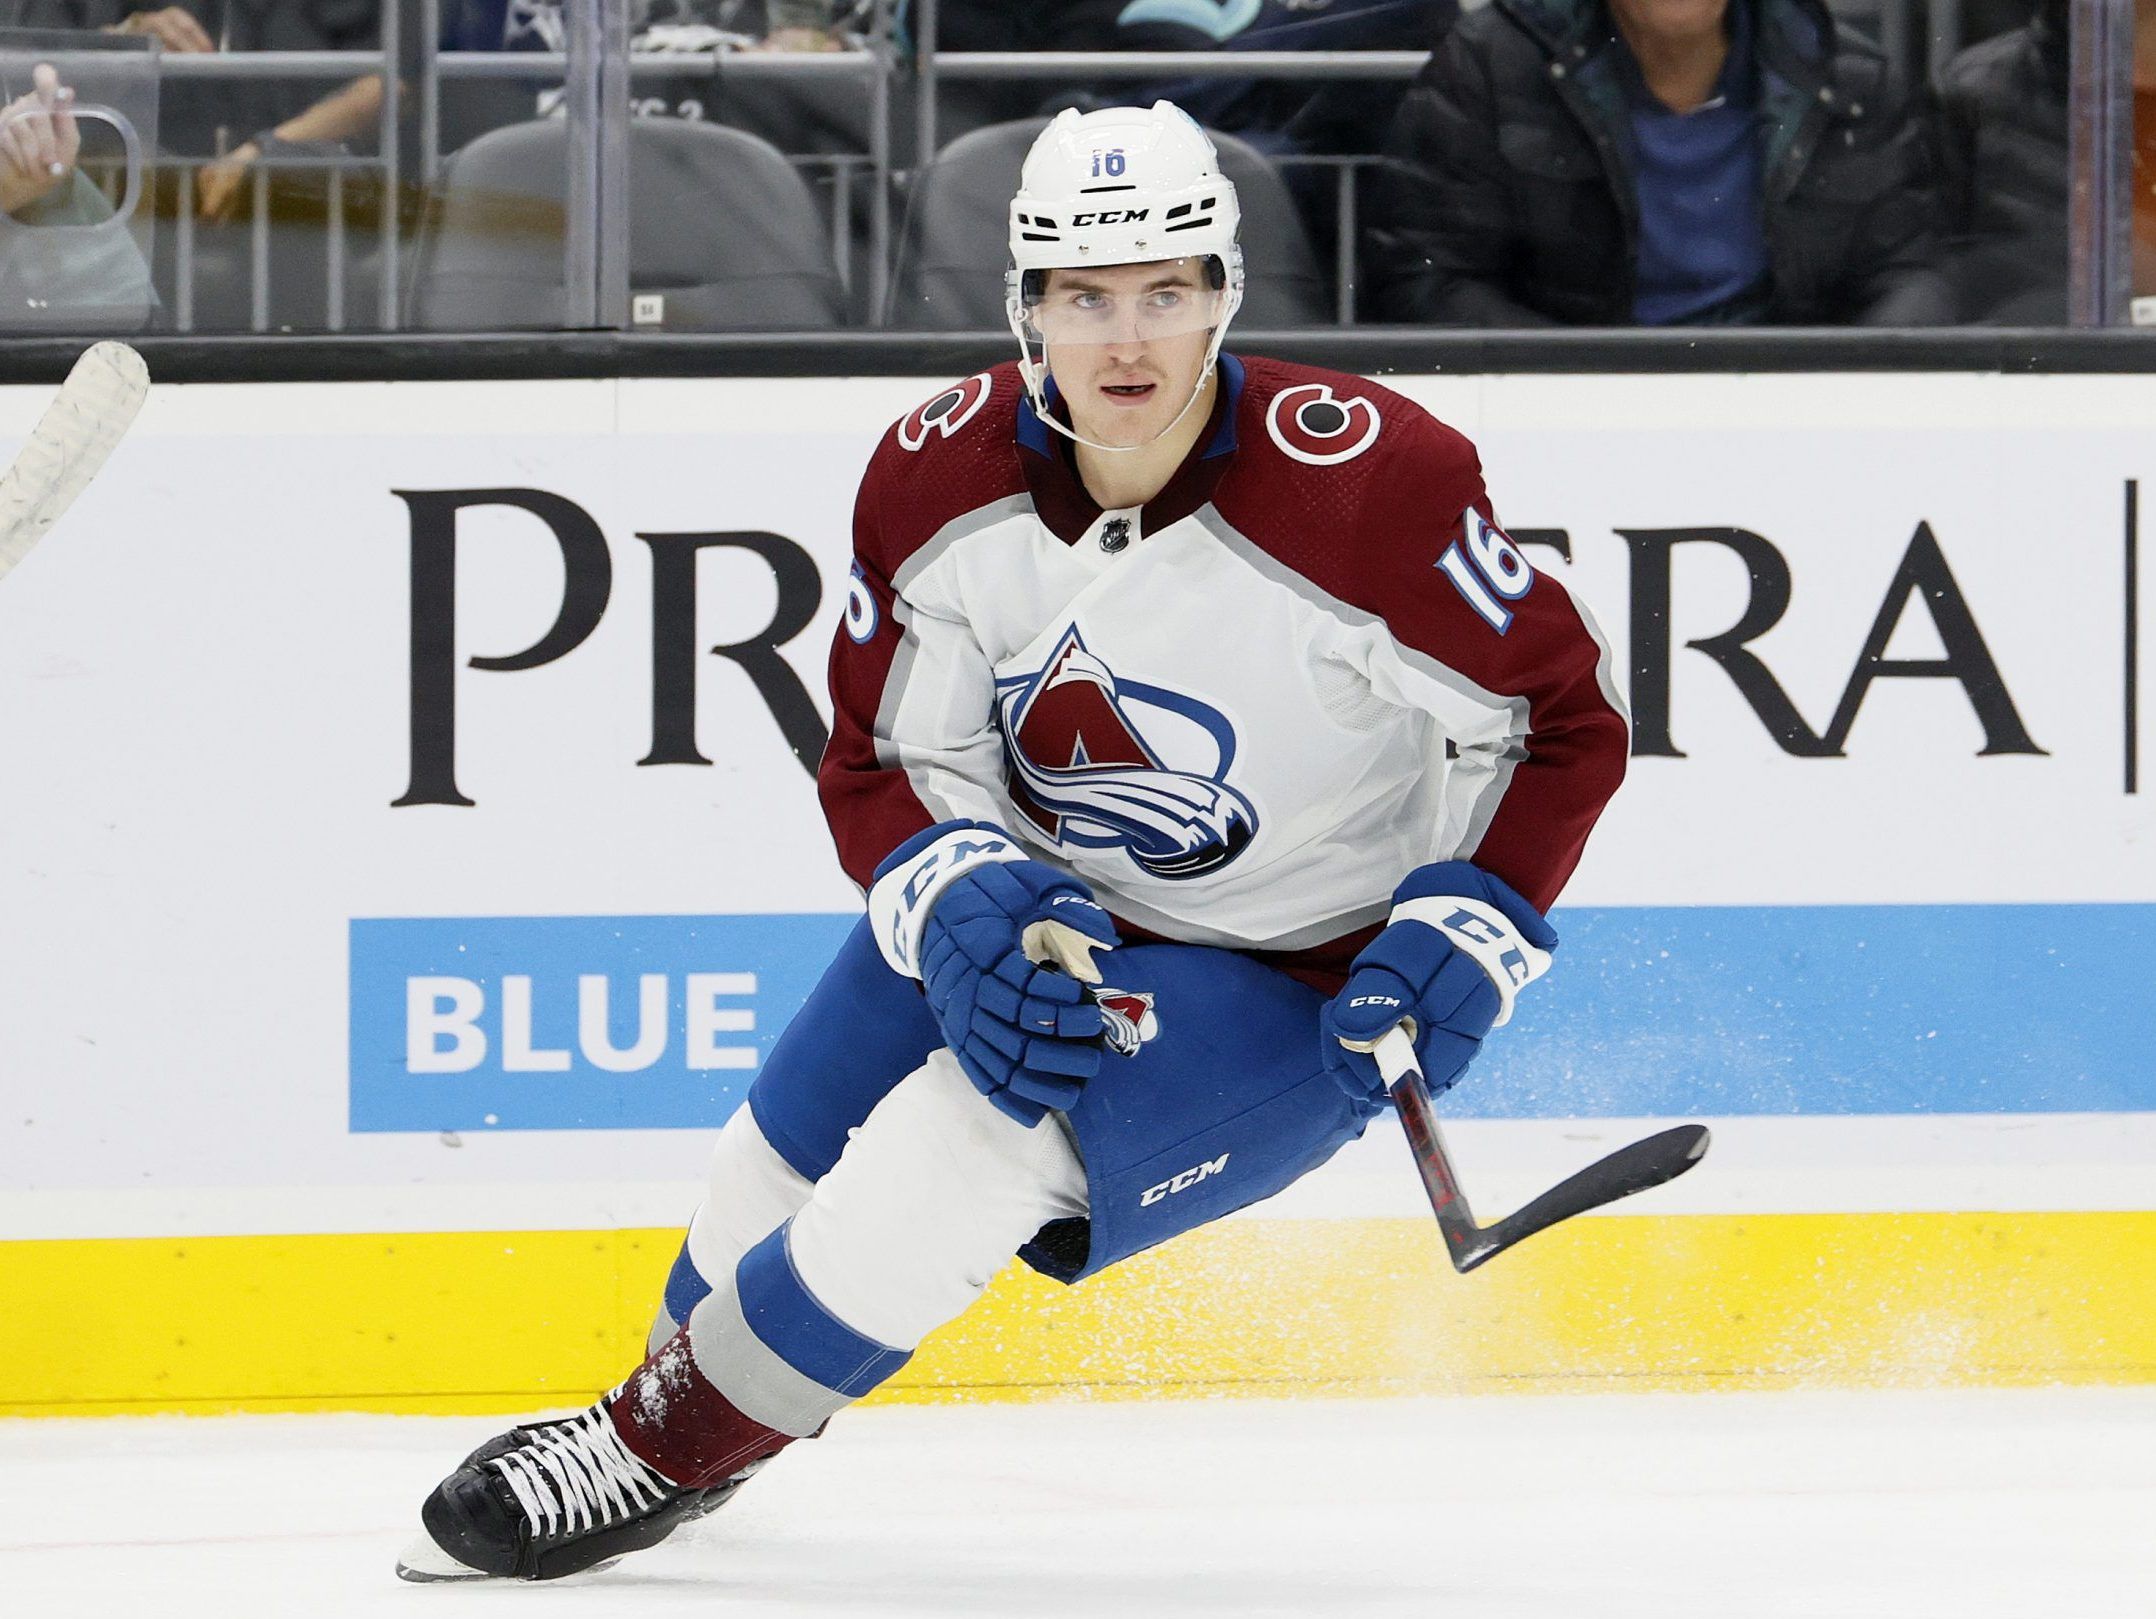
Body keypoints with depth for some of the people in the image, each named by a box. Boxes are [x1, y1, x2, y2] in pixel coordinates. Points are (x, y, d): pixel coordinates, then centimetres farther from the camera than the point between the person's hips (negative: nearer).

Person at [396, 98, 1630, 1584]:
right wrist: (968, 915, -24)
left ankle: (665, 1452, -9)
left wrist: (1462, 939, -23)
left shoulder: (1365, 483, -27)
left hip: (1296, 986, -6)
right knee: (792, 1156, 8)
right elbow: (884, 766, -4)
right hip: (1044, 904, 6)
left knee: (968, 1140, -25)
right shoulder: (940, 481, -14)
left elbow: (1568, 713, -15)